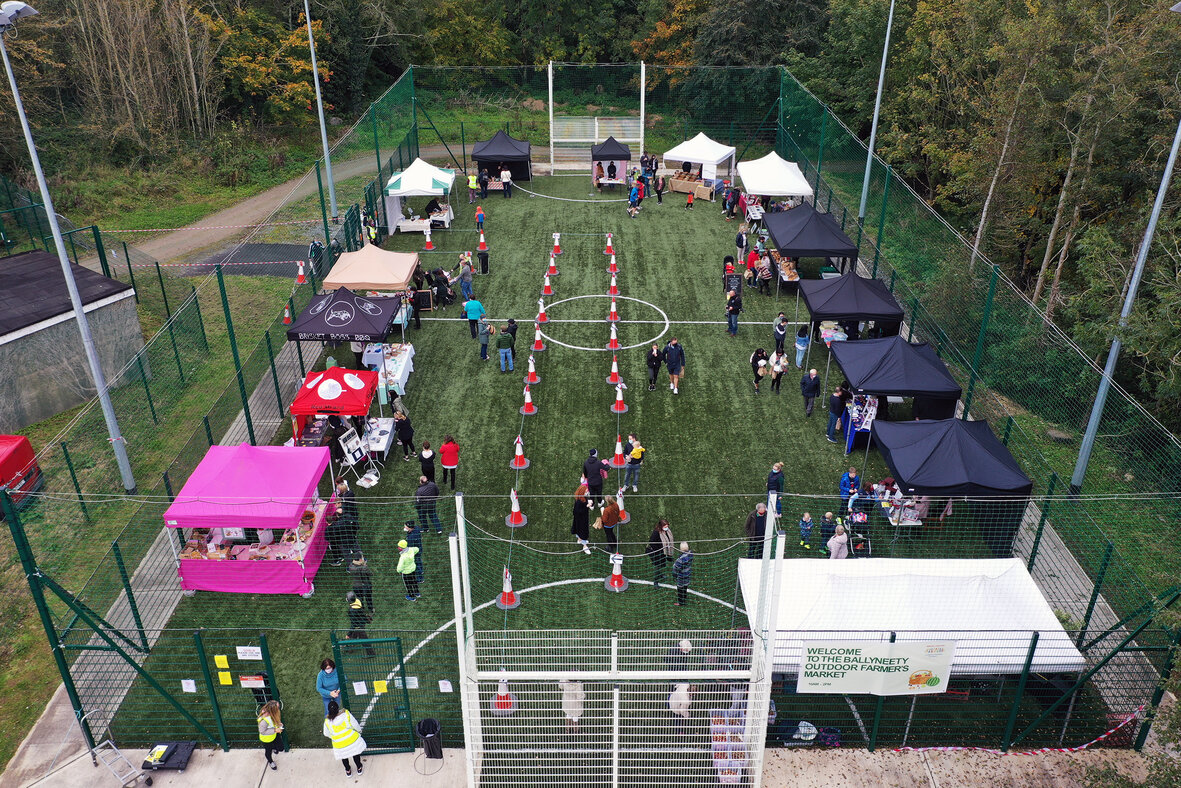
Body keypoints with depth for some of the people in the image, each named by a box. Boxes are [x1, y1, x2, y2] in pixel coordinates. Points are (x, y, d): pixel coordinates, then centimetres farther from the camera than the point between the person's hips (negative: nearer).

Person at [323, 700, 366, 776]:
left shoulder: (327, 721, -19)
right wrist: (359, 730, 11)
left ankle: (348, 771, 49)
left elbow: (326, 734, -1)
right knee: (356, 754, 28)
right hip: (352, 739, -1)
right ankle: (359, 769, 46)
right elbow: (355, 725, -12)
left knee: (344, 756, 30)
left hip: (339, 744, 1)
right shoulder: (346, 714, -23)